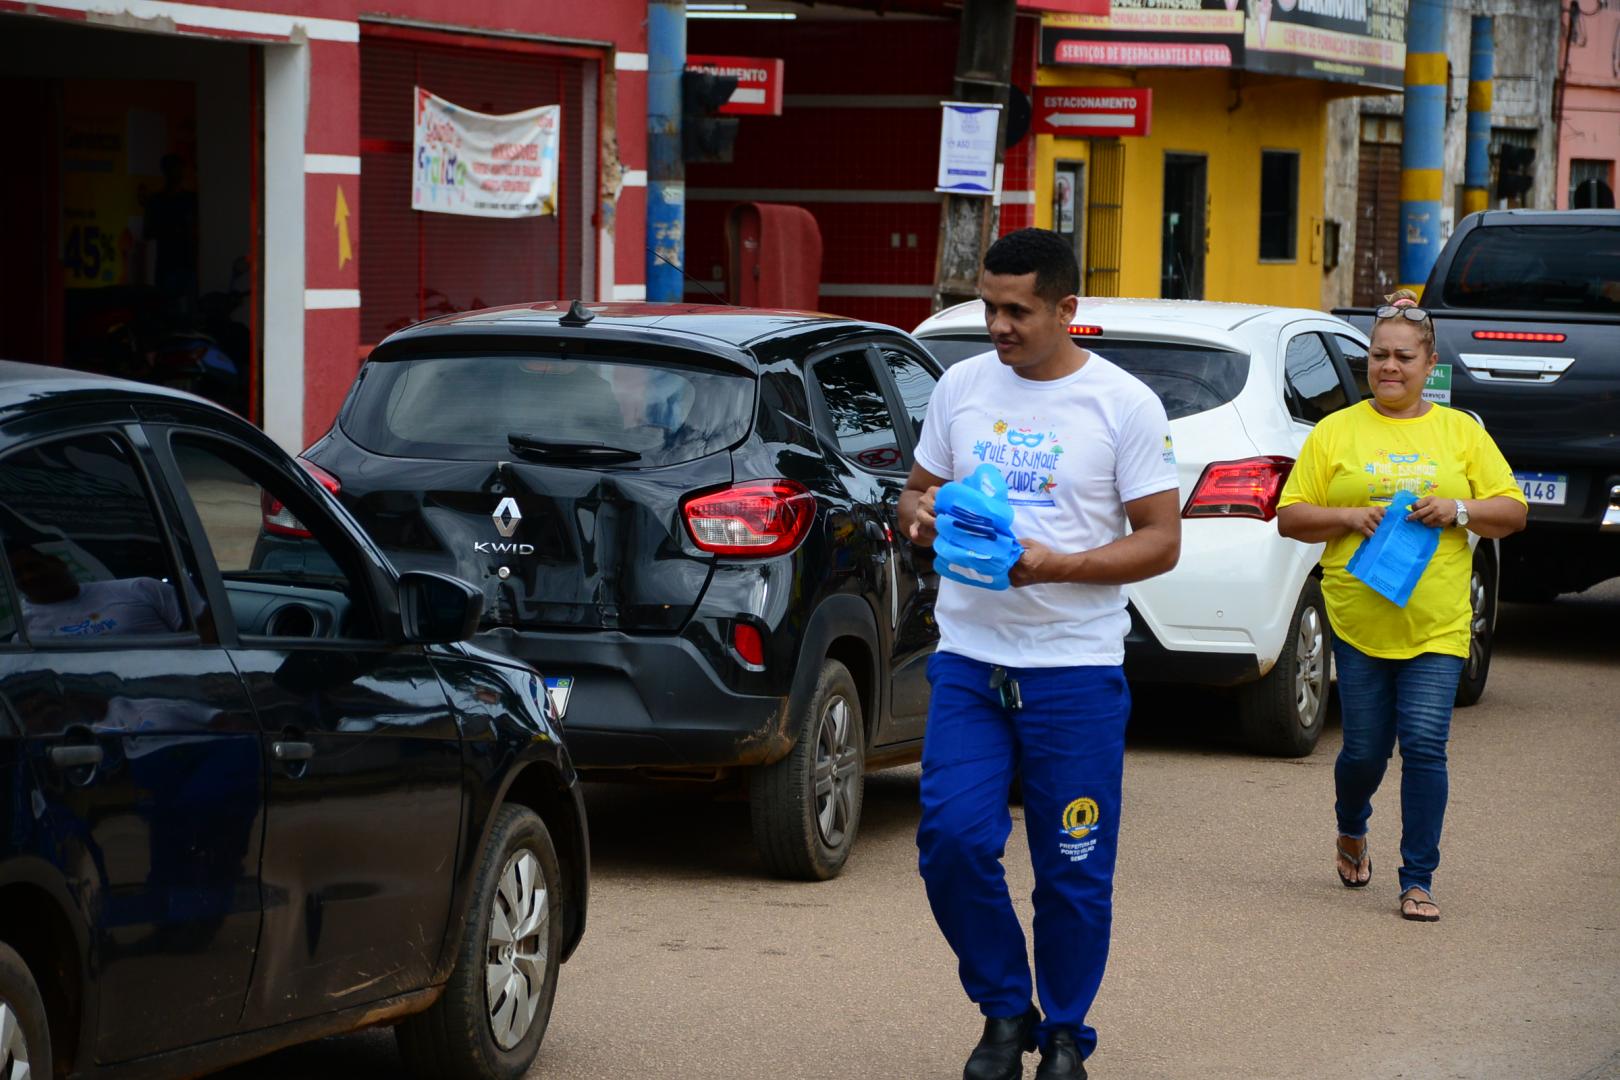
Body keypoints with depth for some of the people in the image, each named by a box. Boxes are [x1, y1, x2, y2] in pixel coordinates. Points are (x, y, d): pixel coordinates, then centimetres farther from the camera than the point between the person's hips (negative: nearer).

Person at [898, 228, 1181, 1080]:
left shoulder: (1123, 404, -3)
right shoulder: (961, 387, 9)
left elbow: (1161, 540, -3)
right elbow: (917, 489, 20)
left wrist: (1056, 565, -18)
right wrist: (919, 515, -6)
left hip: (1076, 667, -3)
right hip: (968, 658, 3)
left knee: (1073, 873, 1)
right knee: (951, 839, -9)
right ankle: (1003, 1010, 12)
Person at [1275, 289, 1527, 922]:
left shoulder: (1461, 432, 8)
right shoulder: (1335, 433, 6)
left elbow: (1513, 512, 9)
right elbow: (1290, 517, 6)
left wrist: (1459, 510, -10)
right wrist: (1348, 517, -11)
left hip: (1437, 626, 0)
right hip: (1358, 623, 0)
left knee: (1424, 745, -10)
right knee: (1364, 751, 4)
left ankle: (1418, 881, -1)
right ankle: (1351, 832, 37)